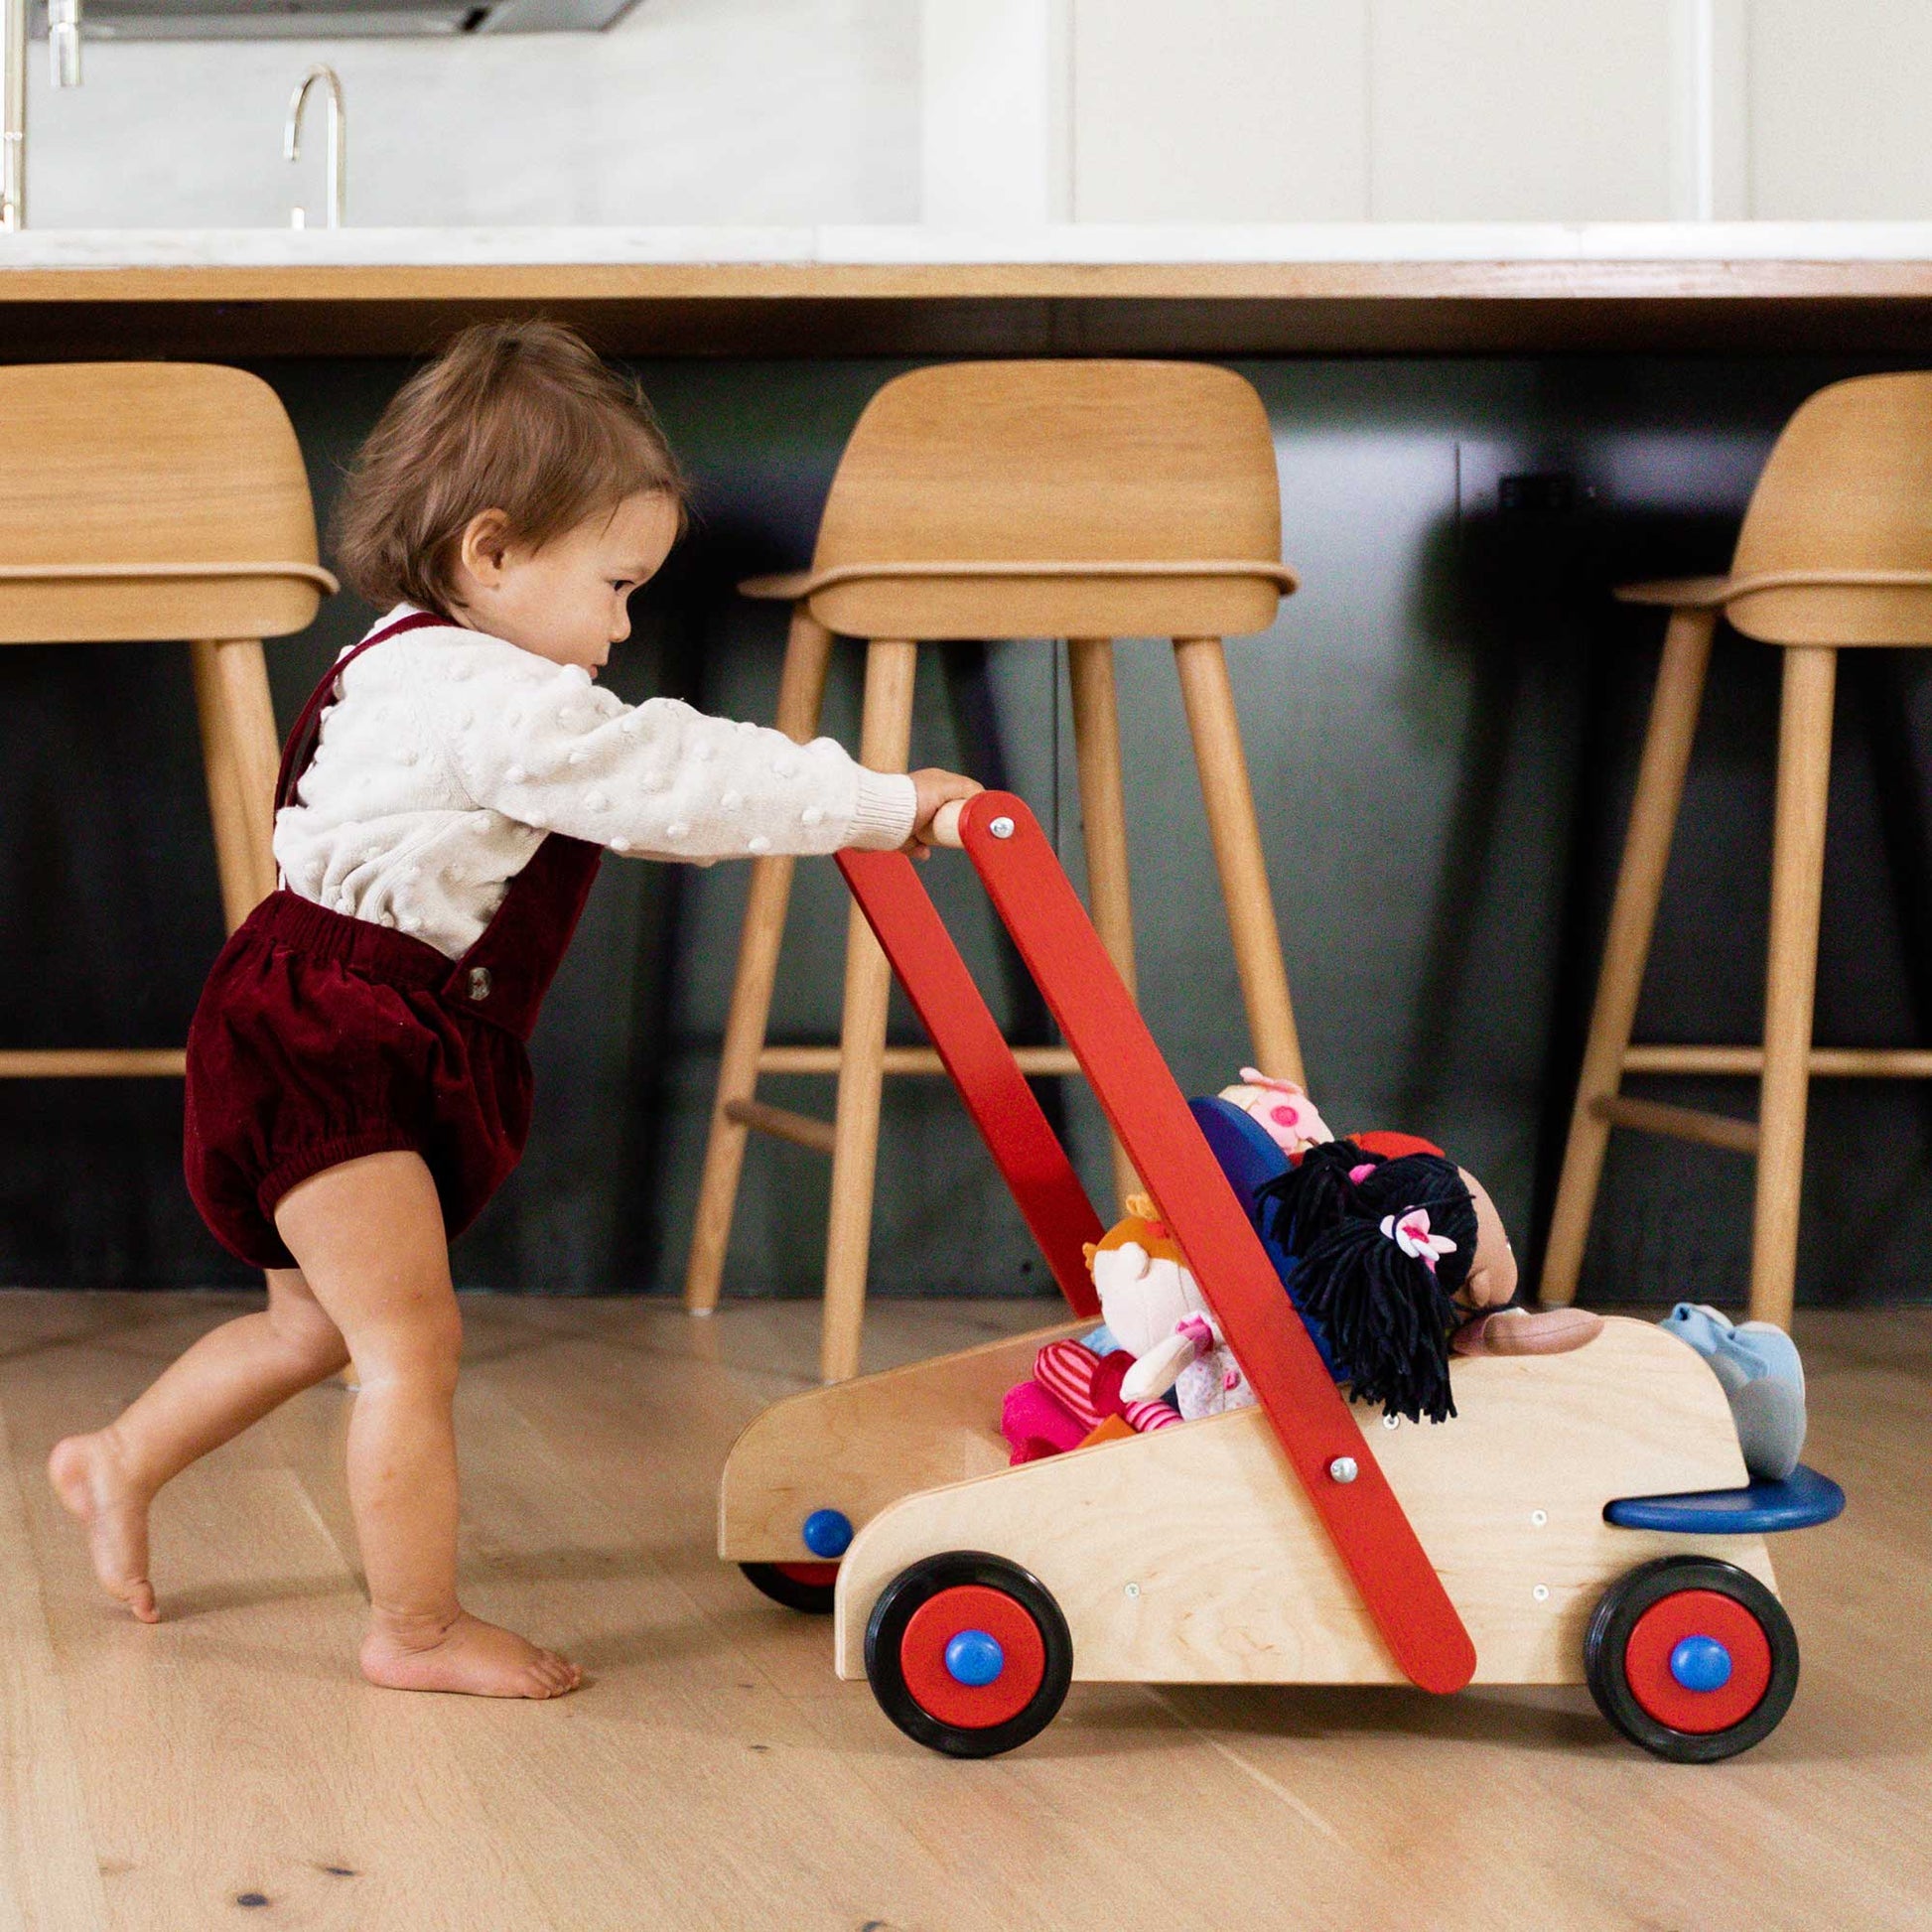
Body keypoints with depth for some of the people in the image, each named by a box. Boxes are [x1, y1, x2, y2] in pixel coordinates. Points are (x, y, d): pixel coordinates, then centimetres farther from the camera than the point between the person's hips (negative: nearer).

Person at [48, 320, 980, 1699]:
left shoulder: (434, 674, 15)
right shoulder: (493, 703, -20)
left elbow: (648, 777, 20)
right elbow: (676, 785, -21)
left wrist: (849, 807, 16)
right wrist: (880, 805, -13)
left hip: (348, 1050, 11)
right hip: (329, 1049, -11)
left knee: (319, 1325, 24)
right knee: (414, 1340, -7)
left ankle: (121, 1463, 40)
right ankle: (419, 1631, 1)